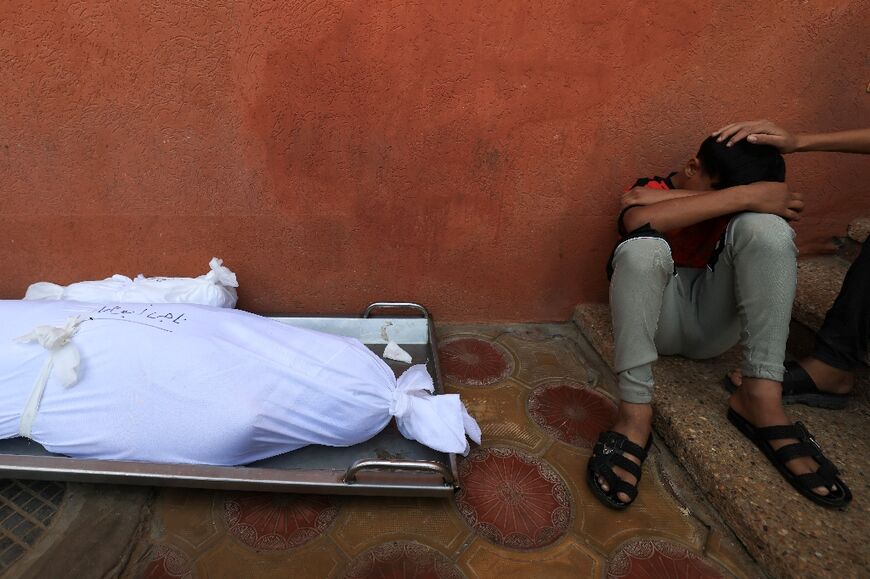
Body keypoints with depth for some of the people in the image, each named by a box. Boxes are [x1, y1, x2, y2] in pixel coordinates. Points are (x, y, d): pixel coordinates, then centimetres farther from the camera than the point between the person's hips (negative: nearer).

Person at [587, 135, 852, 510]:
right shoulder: (649, 190, -4)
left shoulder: (753, 205, 9)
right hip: (657, 319, -3)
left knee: (764, 224, -21)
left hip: (713, 323, 3)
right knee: (643, 246, -34)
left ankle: (760, 395, -26)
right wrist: (742, 196, -30)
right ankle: (635, 411, -37)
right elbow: (640, 220, -29)